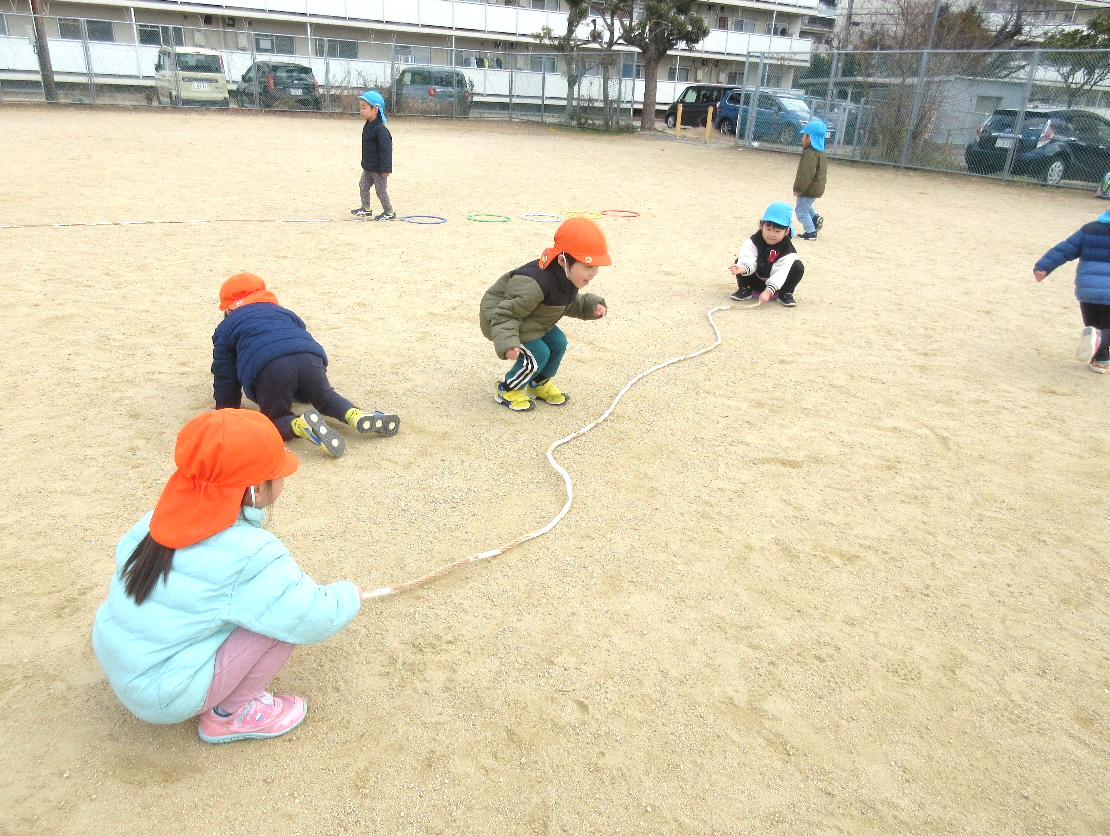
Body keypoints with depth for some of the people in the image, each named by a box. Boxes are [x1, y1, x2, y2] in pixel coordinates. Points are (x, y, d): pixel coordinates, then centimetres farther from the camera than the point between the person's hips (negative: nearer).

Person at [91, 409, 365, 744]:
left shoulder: (161, 519, -6)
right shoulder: (251, 557, -26)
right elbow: (314, 619, -20)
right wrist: (349, 595, 1)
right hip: (165, 699, -7)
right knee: (288, 611, -13)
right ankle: (228, 715, 2)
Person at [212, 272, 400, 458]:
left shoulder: (226, 329, 30)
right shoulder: (284, 313, 41)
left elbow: (224, 373, 28)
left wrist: (226, 407, 40)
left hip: (269, 370, -4)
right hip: (310, 358, 4)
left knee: (276, 419, 9)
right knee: (326, 397, 26)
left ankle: (301, 425, -27)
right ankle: (357, 416, -5)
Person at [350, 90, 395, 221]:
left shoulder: (380, 129, -22)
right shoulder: (367, 126, 8)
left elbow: (386, 149, -23)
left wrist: (385, 168, -25)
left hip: (378, 168, -9)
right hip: (368, 166, 9)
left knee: (380, 189, 0)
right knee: (363, 185, 13)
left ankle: (389, 212, 13)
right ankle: (366, 208, 25)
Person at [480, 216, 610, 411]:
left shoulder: (568, 279, -10)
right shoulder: (534, 284, -39)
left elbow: (572, 304, 11)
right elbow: (506, 313, -35)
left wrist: (591, 305, -8)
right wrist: (507, 342, -49)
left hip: (532, 320, 9)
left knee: (558, 343, 2)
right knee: (538, 354, -17)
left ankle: (539, 384, 26)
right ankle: (506, 390, 6)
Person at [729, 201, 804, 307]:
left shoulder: (788, 250, -20)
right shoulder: (754, 241, -15)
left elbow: (780, 274, -27)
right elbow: (749, 262, -26)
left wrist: (768, 291, -38)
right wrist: (742, 268, -51)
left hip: (775, 284, -1)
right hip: (756, 282, 1)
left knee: (798, 266, -23)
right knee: (739, 262, -21)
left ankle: (786, 294, -7)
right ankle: (744, 289, -3)